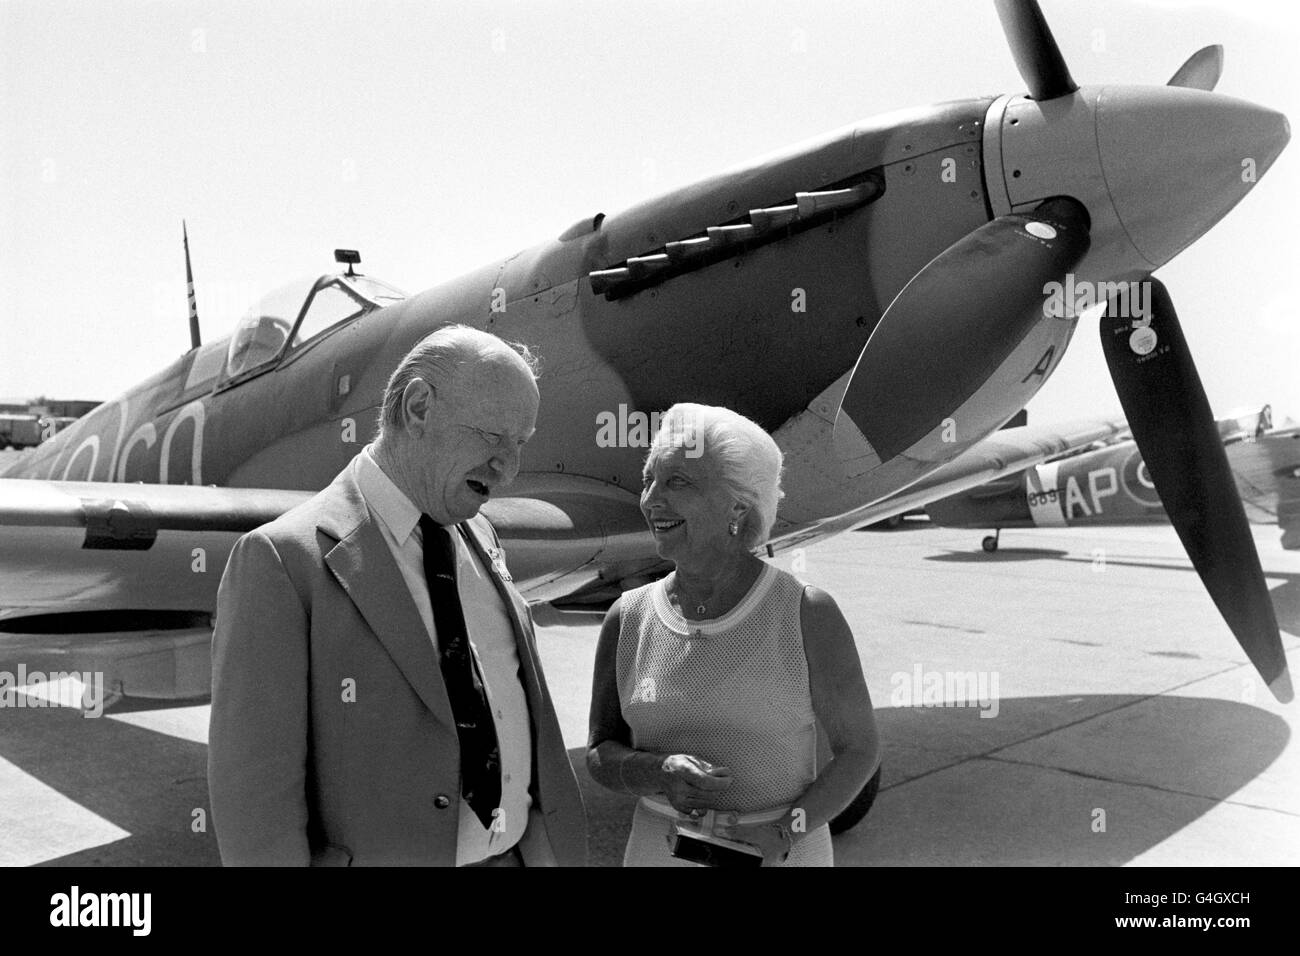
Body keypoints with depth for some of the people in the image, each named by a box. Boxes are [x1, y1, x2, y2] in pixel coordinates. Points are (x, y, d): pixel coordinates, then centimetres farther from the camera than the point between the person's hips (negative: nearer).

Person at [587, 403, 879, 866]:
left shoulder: (808, 615, -14)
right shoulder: (628, 618, -6)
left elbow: (859, 748, -5)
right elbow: (601, 755, 1)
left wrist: (785, 832, -18)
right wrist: (662, 772, -18)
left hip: (781, 855, -2)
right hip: (660, 849, 3)